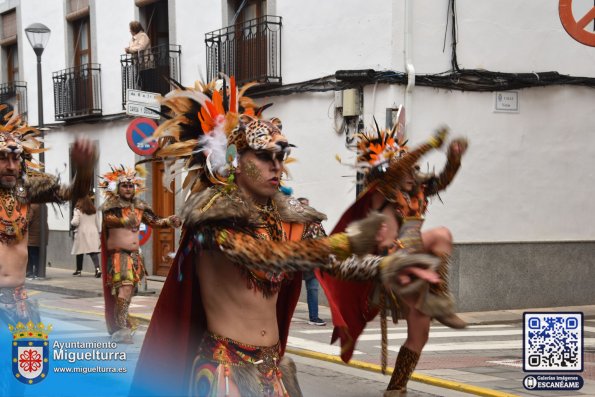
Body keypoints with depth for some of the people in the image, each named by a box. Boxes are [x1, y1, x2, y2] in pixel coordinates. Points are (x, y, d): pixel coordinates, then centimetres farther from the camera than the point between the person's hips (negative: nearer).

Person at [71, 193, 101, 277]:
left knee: (80, 251, 10)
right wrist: (97, 232, 24)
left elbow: (75, 222, -13)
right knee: (93, 251, -5)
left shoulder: (78, 210, -7)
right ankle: (97, 268, -23)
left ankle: (79, 270, 20)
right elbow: (97, 223, 13)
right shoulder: (93, 210, 8)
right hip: (93, 232, 3)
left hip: (82, 232, -3)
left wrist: (71, 222, 9)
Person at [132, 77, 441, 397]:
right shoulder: (213, 217, -13)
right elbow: (265, 257, -29)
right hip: (224, 367, -6)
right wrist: (347, 241, -34)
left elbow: (334, 264, 0)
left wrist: (385, 267, -18)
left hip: (272, 365, 6)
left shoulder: (289, 219, 7)